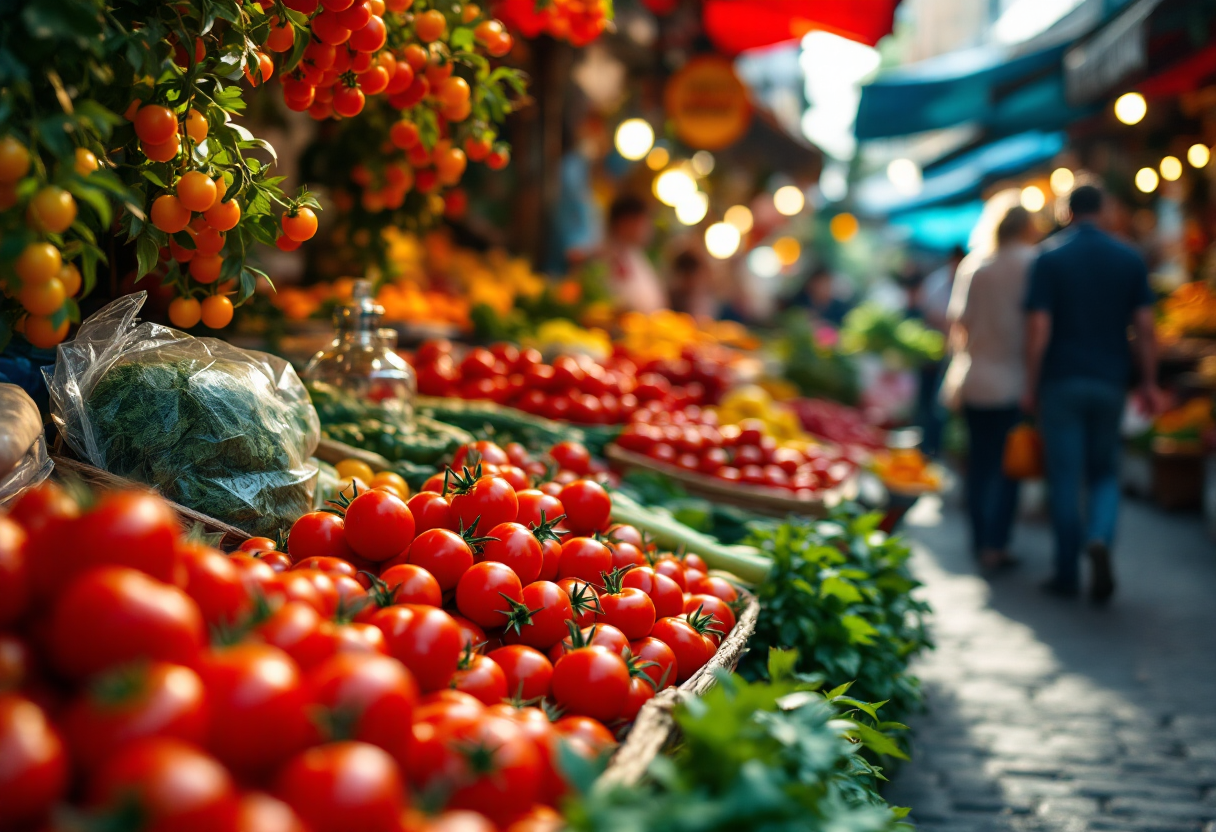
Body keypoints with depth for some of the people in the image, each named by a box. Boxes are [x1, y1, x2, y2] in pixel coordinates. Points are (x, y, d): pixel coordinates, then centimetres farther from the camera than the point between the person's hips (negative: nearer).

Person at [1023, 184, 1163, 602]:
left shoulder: (1050, 259, -4)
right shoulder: (1130, 259, 3)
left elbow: (1038, 329, -9)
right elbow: (1144, 327, 0)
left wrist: (1031, 387, -2)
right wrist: (1149, 383, 8)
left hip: (1062, 381, -2)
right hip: (1110, 381, 2)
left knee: (1065, 477, 4)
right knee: (1104, 472, 14)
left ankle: (1067, 573, 7)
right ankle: (1100, 537, -14)